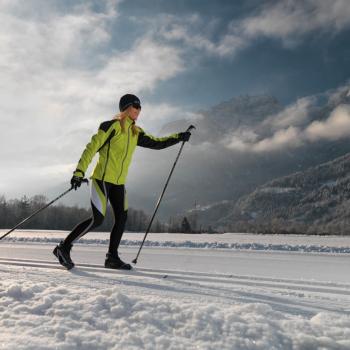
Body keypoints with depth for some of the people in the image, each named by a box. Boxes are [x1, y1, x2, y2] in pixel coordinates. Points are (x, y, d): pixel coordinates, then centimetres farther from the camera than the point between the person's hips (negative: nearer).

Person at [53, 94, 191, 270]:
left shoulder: (136, 132, 12)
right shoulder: (112, 126, -10)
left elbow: (156, 143, 16)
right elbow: (91, 148, -14)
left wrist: (178, 137, 8)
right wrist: (79, 172, -22)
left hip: (119, 183, 8)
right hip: (102, 178, -7)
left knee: (122, 218, 3)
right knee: (97, 219, -10)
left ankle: (112, 257, 15)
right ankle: (64, 247, 5)